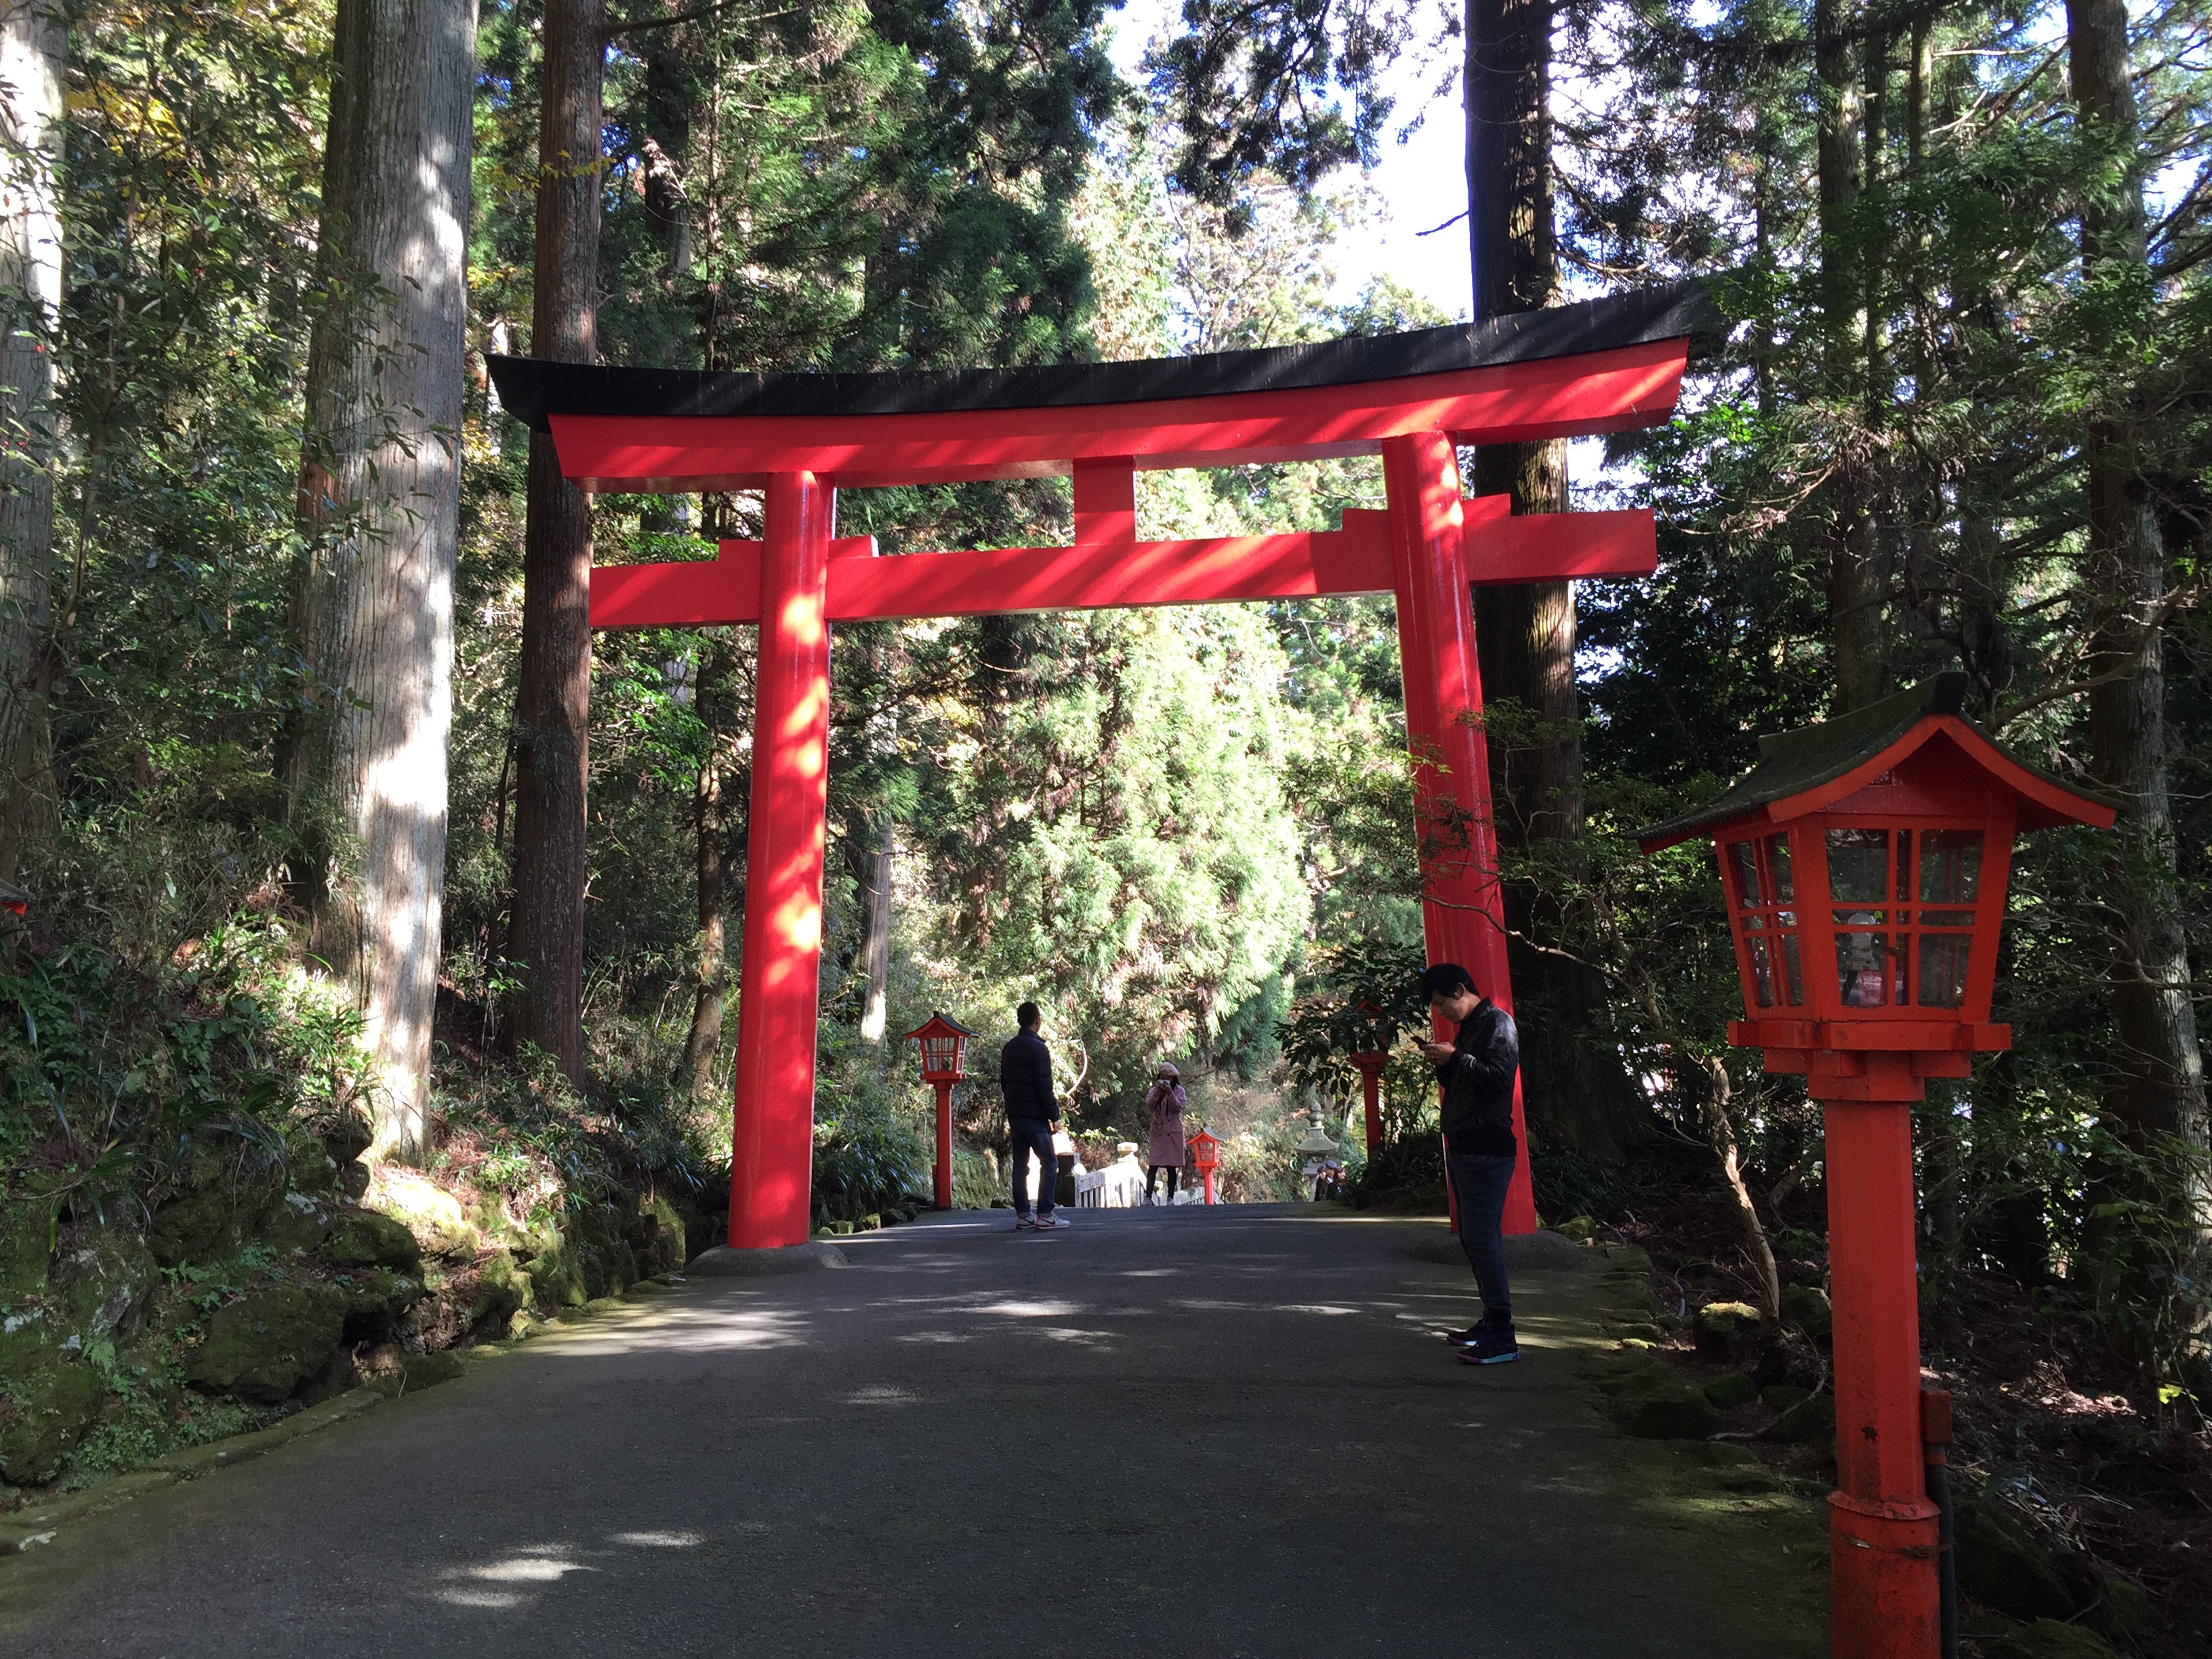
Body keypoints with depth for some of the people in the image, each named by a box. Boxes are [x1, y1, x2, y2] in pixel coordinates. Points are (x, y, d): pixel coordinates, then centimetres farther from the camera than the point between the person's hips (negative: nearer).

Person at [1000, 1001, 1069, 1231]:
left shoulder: (1009, 1048, 12)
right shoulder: (1037, 1048, -13)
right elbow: (1044, 1087, -16)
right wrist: (1054, 1115, -11)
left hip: (1014, 1115, 8)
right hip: (1035, 1117, -8)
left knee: (1020, 1164, 10)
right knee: (1049, 1163, -2)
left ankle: (1023, 1216, 10)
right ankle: (1045, 1215, -7)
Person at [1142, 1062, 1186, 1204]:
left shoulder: (1179, 1091, 6)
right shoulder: (1155, 1090, 9)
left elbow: (1177, 1107, -10)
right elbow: (1149, 1105, -8)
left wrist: (1169, 1093, -21)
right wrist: (1158, 1092, -21)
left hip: (1174, 1132, 0)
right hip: (1158, 1131, 0)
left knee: (1172, 1166, 2)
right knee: (1153, 1165, -7)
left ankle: (1171, 1197, 9)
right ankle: (1148, 1196, -9)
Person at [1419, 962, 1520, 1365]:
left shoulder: (1498, 1023, -8)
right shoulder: (1466, 1028, 20)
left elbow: (1499, 1078, -20)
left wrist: (1456, 1057, -16)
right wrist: (1442, 1063, 6)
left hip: (1486, 1150, -10)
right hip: (1463, 1147, 10)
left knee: (1482, 1236, -12)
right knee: (1473, 1237, 13)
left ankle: (1502, 1336, -11)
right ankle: (1491, 1320, 22)